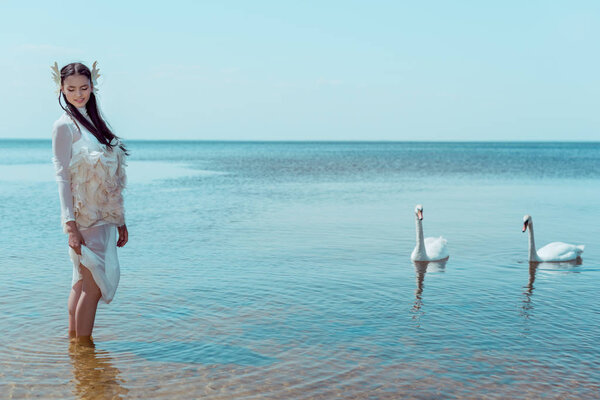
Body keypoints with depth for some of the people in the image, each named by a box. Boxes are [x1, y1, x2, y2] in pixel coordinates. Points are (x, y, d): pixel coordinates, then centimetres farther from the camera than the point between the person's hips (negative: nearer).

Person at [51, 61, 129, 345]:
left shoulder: (93, 121, 16)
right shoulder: (65, 125, -7)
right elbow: (62, 176, -12)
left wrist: (120, 220, 16)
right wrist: (70, 224, -20)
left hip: (102, 216, 7)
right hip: (84, 218, -7)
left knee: (83, 282, 12)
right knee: (94, 283, -7)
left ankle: (74, 343, 21)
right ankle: (83, 348, 2)